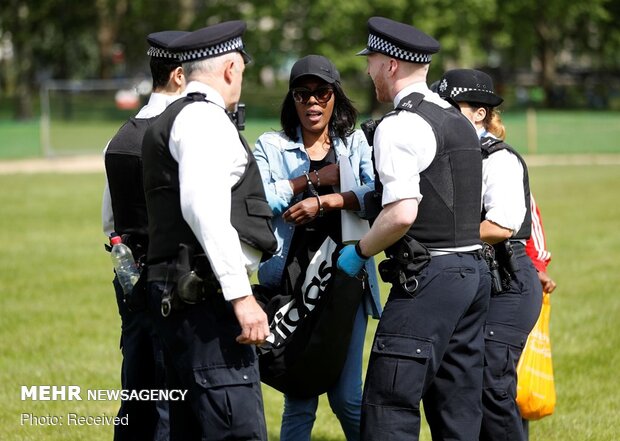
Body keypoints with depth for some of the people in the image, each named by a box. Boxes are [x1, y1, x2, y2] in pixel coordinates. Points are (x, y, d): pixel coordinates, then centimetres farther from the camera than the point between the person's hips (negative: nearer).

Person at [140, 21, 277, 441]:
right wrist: (241, 296, -24)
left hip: (177, 295, 11)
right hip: (206, 295, -11)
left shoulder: (172, 120, 22)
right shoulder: (205, 119, -9)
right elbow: (203, 209, -21)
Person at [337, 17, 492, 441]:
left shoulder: (399, 126, -11)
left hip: (427, 278, -9)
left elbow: (401, 214, -21)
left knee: (390, 406, -9)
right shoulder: (460, 122, 17)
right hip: (475, 270, 9)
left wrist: (359, 252, -3)